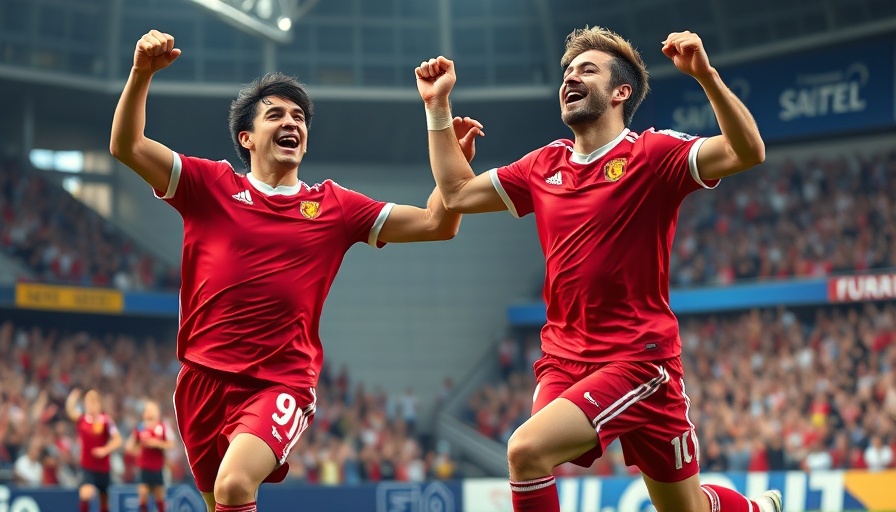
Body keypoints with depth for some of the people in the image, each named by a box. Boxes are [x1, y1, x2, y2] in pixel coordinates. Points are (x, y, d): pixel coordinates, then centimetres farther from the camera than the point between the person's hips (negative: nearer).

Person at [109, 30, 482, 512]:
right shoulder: (212, 186, 6)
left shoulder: (333, 206, 8)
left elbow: (435, 224, 7)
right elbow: (126, 146, -2)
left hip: (281, 385, -2)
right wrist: (142, 73, -17)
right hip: (203, 378, 2)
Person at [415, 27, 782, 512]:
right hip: (564, 358, 6)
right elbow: (457, 192, 19)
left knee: (527, 450, -21)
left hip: (638, 358, -6)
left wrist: (706, 74, -32)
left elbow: (747, 152, -20)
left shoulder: (653, 154, -7)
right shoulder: (546, 165, 10)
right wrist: (437, 106, 14)